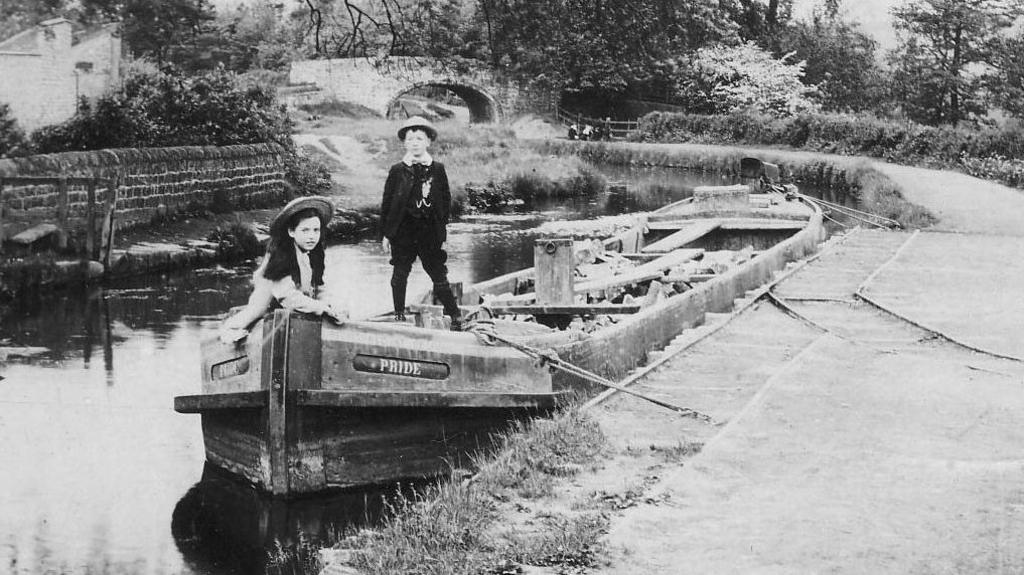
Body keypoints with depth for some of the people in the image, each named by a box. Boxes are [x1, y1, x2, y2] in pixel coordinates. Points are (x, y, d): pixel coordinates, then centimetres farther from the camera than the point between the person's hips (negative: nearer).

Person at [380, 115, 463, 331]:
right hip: (402, 230, 0)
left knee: (438, 275, 1)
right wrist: (386, 233, 0)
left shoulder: (437, 169, 4)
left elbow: (446, 200, 8)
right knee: (400, 275, 4)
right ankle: (399, 315, 15)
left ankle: (455, 317, 8)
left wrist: (443, 227, 3)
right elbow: (386, 202, 3)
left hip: (430, 230, 0)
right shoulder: (397, 171, 1)